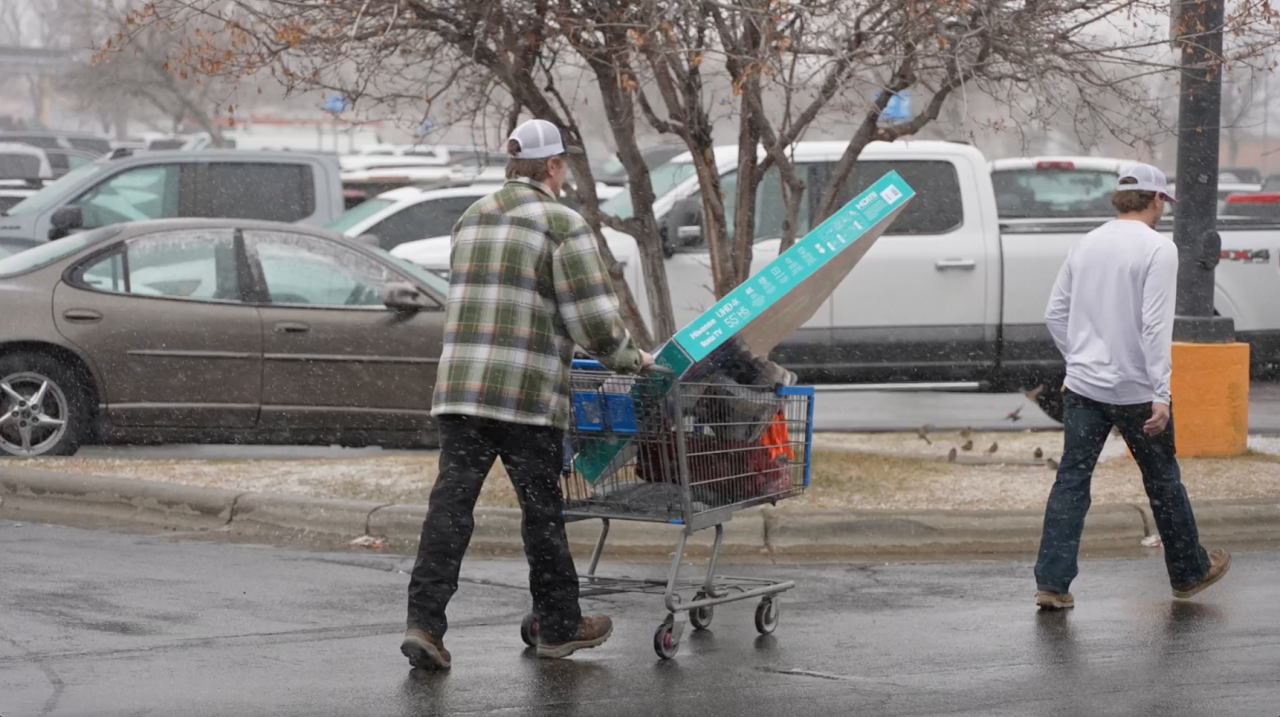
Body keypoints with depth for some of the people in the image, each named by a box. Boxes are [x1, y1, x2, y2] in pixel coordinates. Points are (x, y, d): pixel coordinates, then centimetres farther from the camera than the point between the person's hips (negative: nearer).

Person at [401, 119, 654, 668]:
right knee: (542, 510, 8)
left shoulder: (470, 220, 17)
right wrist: (629, 359, 9)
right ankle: (559, 627, 21)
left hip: (458, 388, 5)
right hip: (527, 394, -5)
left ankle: (424, 624, -10)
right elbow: (594, 320, -9)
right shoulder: (562, 225, -5)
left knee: (451, 504, 1)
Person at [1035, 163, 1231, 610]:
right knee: (1163, 481, 11)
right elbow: (1155, 325, -18)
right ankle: (1190, 573, 27)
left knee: (1072, 480, 3)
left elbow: (1055, 314, 11)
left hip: (1083, 386, 5)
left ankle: (1051, 583, -4)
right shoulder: (1157, 249, -11)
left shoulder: (1086, 245, 8)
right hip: (1135, 389, -4)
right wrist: (1161, 395, -18)